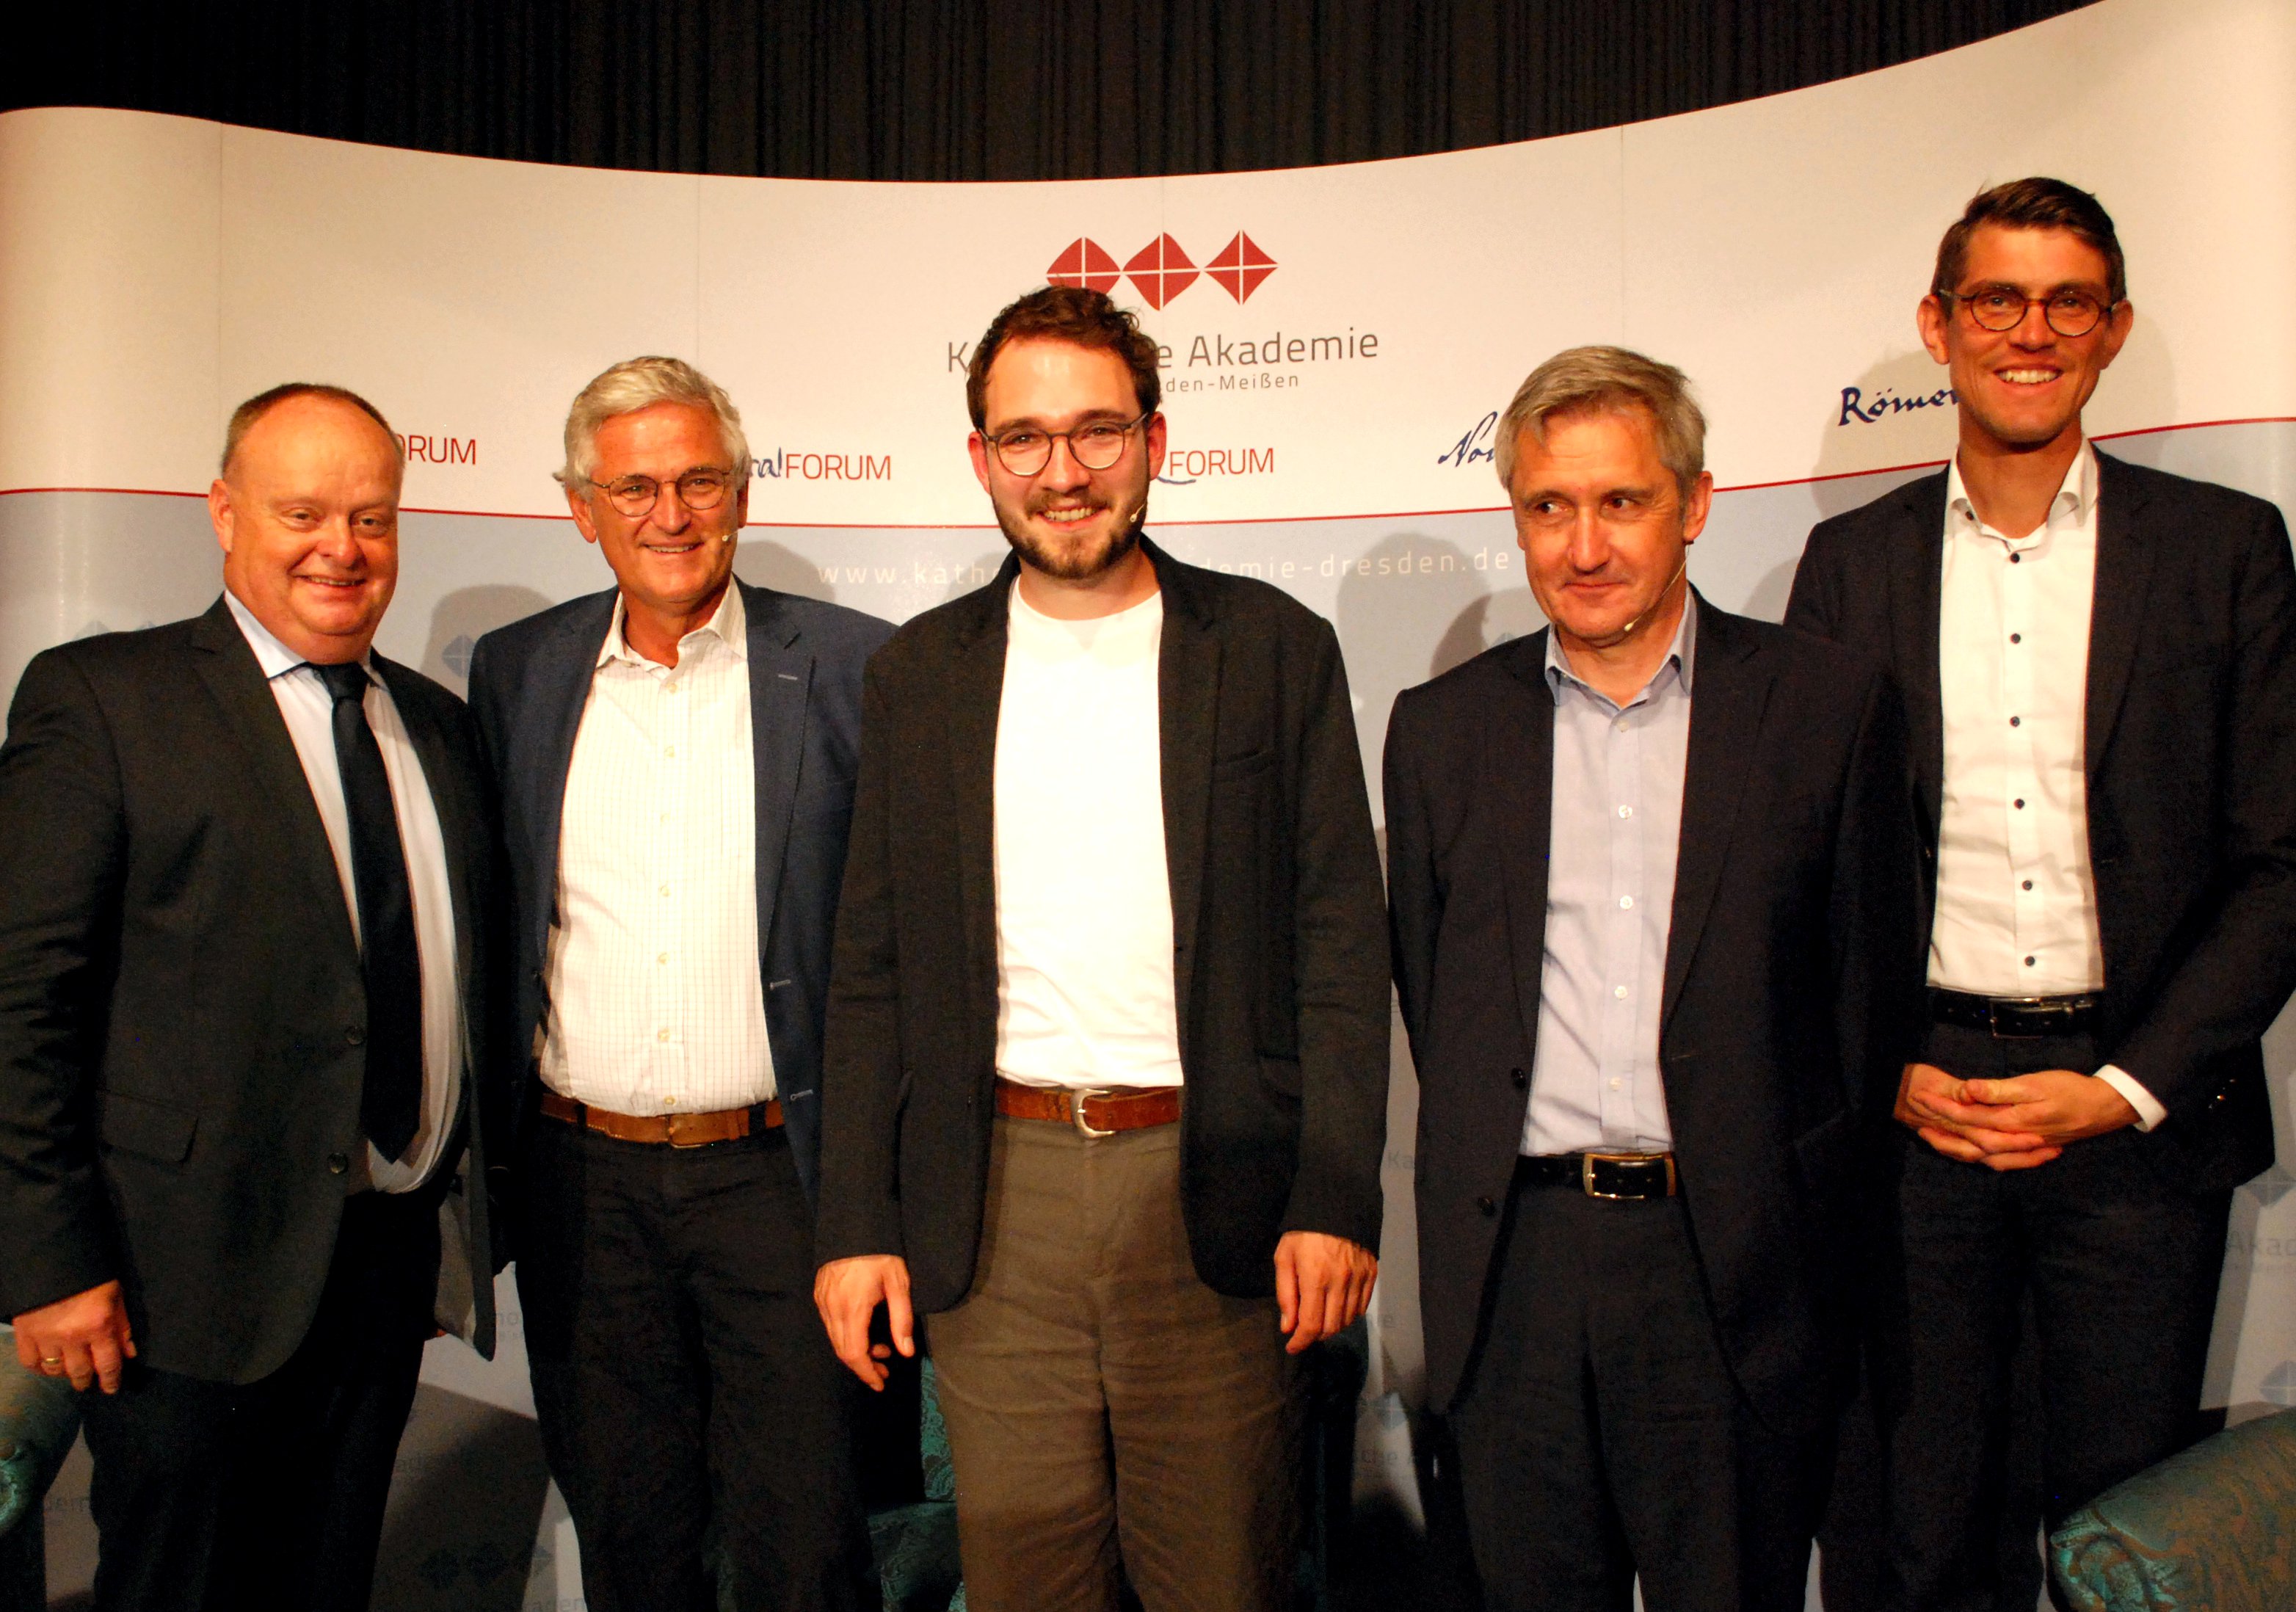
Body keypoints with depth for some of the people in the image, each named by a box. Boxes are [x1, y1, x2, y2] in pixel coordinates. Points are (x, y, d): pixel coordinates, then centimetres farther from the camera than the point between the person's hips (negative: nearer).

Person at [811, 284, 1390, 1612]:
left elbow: (1341, 944, 0)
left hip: (1214, 1195, -1)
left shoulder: (1277, 651, 1)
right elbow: (874, 969, 7)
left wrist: (1337, 1200, -7)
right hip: (993, 1201, 2)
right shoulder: (920, 674, 7)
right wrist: (857, 1223, 3)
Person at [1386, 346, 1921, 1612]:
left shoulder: (1829, 705, 1)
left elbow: (1871, 976, 3)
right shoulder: (1440, 728, 7)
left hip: (1741, 1266, -1)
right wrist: (1486, 1173, 6)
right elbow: (1427, 985, 11)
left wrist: (1793, 1197, 2)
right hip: (1514, 1272, 2)